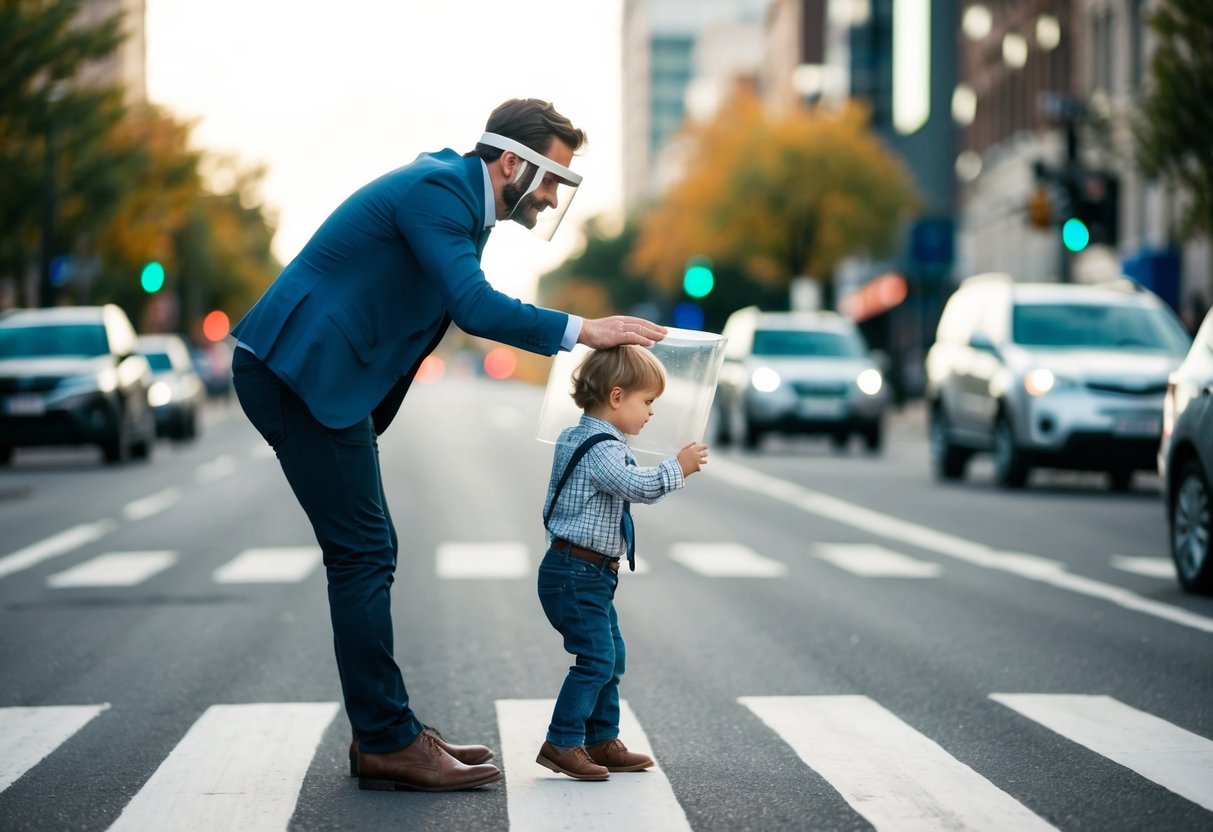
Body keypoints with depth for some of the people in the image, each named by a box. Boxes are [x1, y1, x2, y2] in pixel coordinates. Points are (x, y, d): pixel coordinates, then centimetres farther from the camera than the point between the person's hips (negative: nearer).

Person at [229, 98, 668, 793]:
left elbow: (473, 307, 22)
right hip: (299, 371, -10)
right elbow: (475, 307, -24)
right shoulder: (436, 187, -16)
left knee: (371, 553, 11)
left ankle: (385, 731, 17)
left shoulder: (454, 191, 16)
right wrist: (583, 330, -19)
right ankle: (388, 743, -2)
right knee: (364, 552, -8)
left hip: (311, 373, 10)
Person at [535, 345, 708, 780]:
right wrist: (678, 468, -18)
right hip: (576, 572, -11)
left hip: (590, 573, 11)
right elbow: (639, 486, -31)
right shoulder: (600, 449, -19)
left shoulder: (577, 439, 16)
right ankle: (561, 743, -8)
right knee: (596, 658, -12)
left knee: (612, 655, 15)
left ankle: (602, 740, 22)